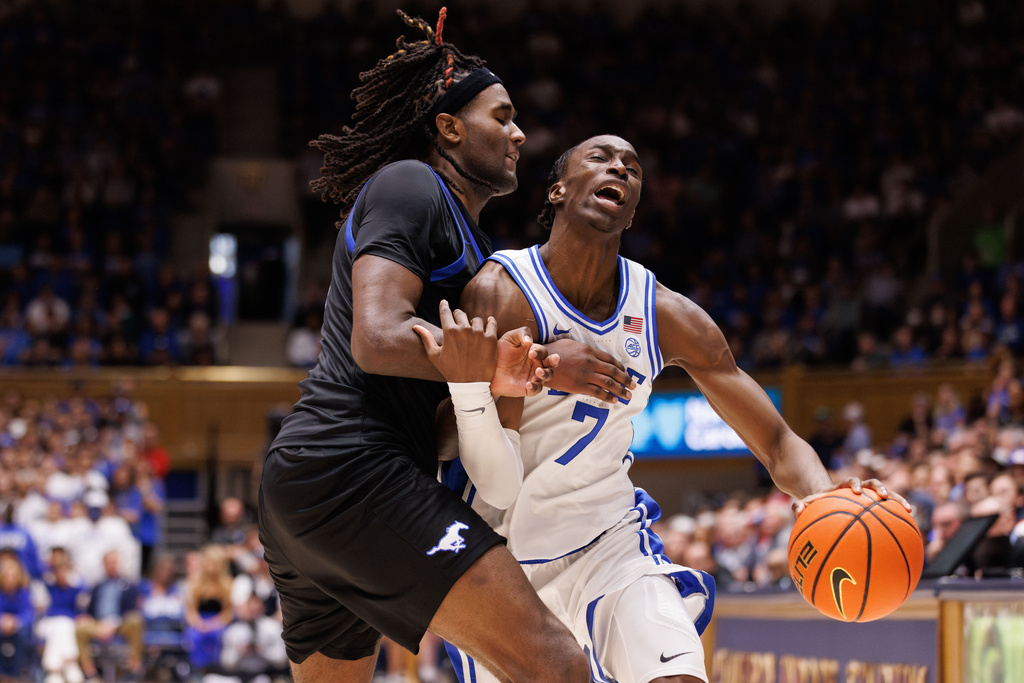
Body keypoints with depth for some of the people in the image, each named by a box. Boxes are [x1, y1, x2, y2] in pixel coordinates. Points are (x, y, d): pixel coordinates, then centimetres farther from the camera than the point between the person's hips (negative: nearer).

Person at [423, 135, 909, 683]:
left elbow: (777, 443, -5)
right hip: (500, 552, -3)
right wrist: (469, 385, -44)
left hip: (609, 542, 3)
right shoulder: (501, 294, -21)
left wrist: (825, 499, -27)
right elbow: (499, 486, -25)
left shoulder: (667, 315, -8)